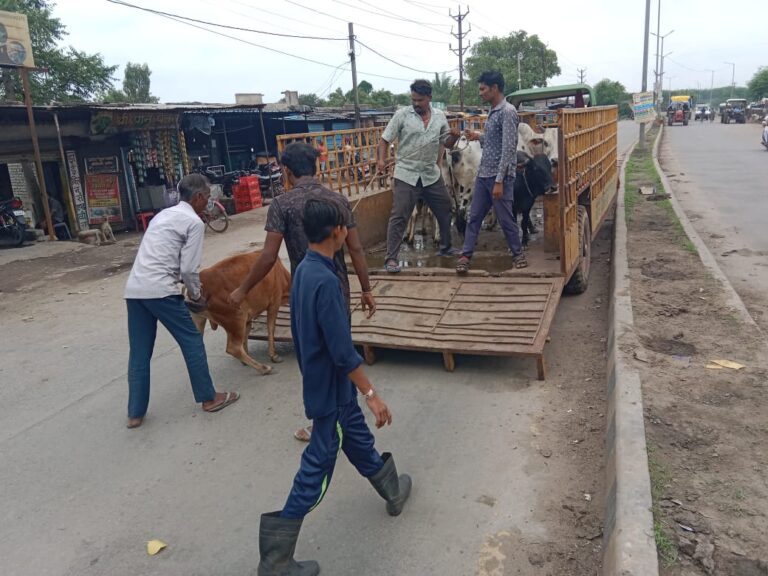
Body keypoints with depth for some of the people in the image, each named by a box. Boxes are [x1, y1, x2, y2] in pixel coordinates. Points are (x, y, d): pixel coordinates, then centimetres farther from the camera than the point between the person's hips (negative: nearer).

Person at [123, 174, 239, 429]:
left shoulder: (163, 214, 23)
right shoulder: (194, 222, -2)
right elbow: (188, 268, -8)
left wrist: (191, 290, 29)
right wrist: (196, 295, 10)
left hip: (134, 289, 8)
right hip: (159, 290, -8)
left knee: (139, 352, 13)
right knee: (192, 341, 7)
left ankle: (135, 414, 21)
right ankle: (209, 398, 18)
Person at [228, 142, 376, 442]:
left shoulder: (282, 204, -11)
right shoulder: (338, 200, 2)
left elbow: (268, 258, -13)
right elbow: (356, 250, 2)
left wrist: (242, 290, -1)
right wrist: (366, 290, 10)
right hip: (339, 292, 4)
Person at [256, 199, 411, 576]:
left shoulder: (304, 269, 2)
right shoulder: (325, 281, -28)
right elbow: (342, 350, -27)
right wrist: (371, 393, -19)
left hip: (322, 378, 10)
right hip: (330, 384, -10)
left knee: (357, 436, 26)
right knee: (319, 462, 2)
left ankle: (392, 491, 50)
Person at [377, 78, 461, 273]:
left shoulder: (440, 116, 4)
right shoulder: (402, 115, -7)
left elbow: (447, 144, 11)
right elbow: (385, 140, -5)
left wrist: (454, 136, -11)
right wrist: (381, 160, -21)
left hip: (432, 175, 5)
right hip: (406, 175, -4)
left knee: (445, 210, 16)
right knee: (398, 217, -7)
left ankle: (445, 248, 36)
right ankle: (391, 258, 0)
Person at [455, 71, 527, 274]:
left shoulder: (508, 112, -13)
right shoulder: (493, 112, 13)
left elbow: (508, 148, -19)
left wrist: (499, 180, -22)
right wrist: (478, 137, 9)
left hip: (500, 176, -8)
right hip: (483, 174, 8)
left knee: (505, 218, 2)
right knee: (474, 216, 7)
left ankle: (518, 253, 19)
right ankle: (465, 256, 11)